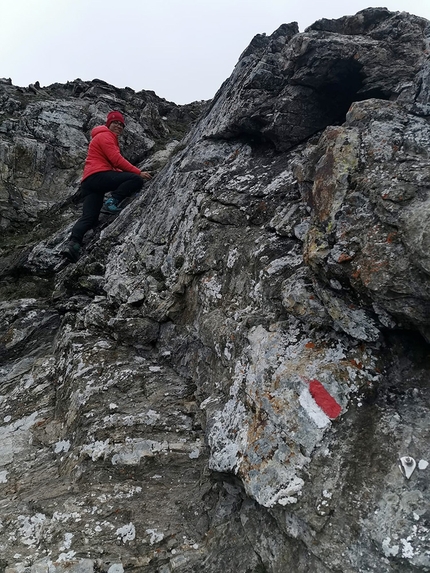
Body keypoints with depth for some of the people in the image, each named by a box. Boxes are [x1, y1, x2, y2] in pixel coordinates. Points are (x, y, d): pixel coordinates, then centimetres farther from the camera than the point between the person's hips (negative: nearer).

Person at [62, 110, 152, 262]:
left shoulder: (108, 138, 37)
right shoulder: (105, 136, 4)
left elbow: (112, 165, 30)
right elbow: (117, 160, -10)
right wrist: (139, 172, -7)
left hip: (88, 181, 10)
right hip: (99, 176, -10)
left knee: (89, 217, -3)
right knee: (136, 179, -17)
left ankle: (73, 243, -19)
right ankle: (112, 202, -24)